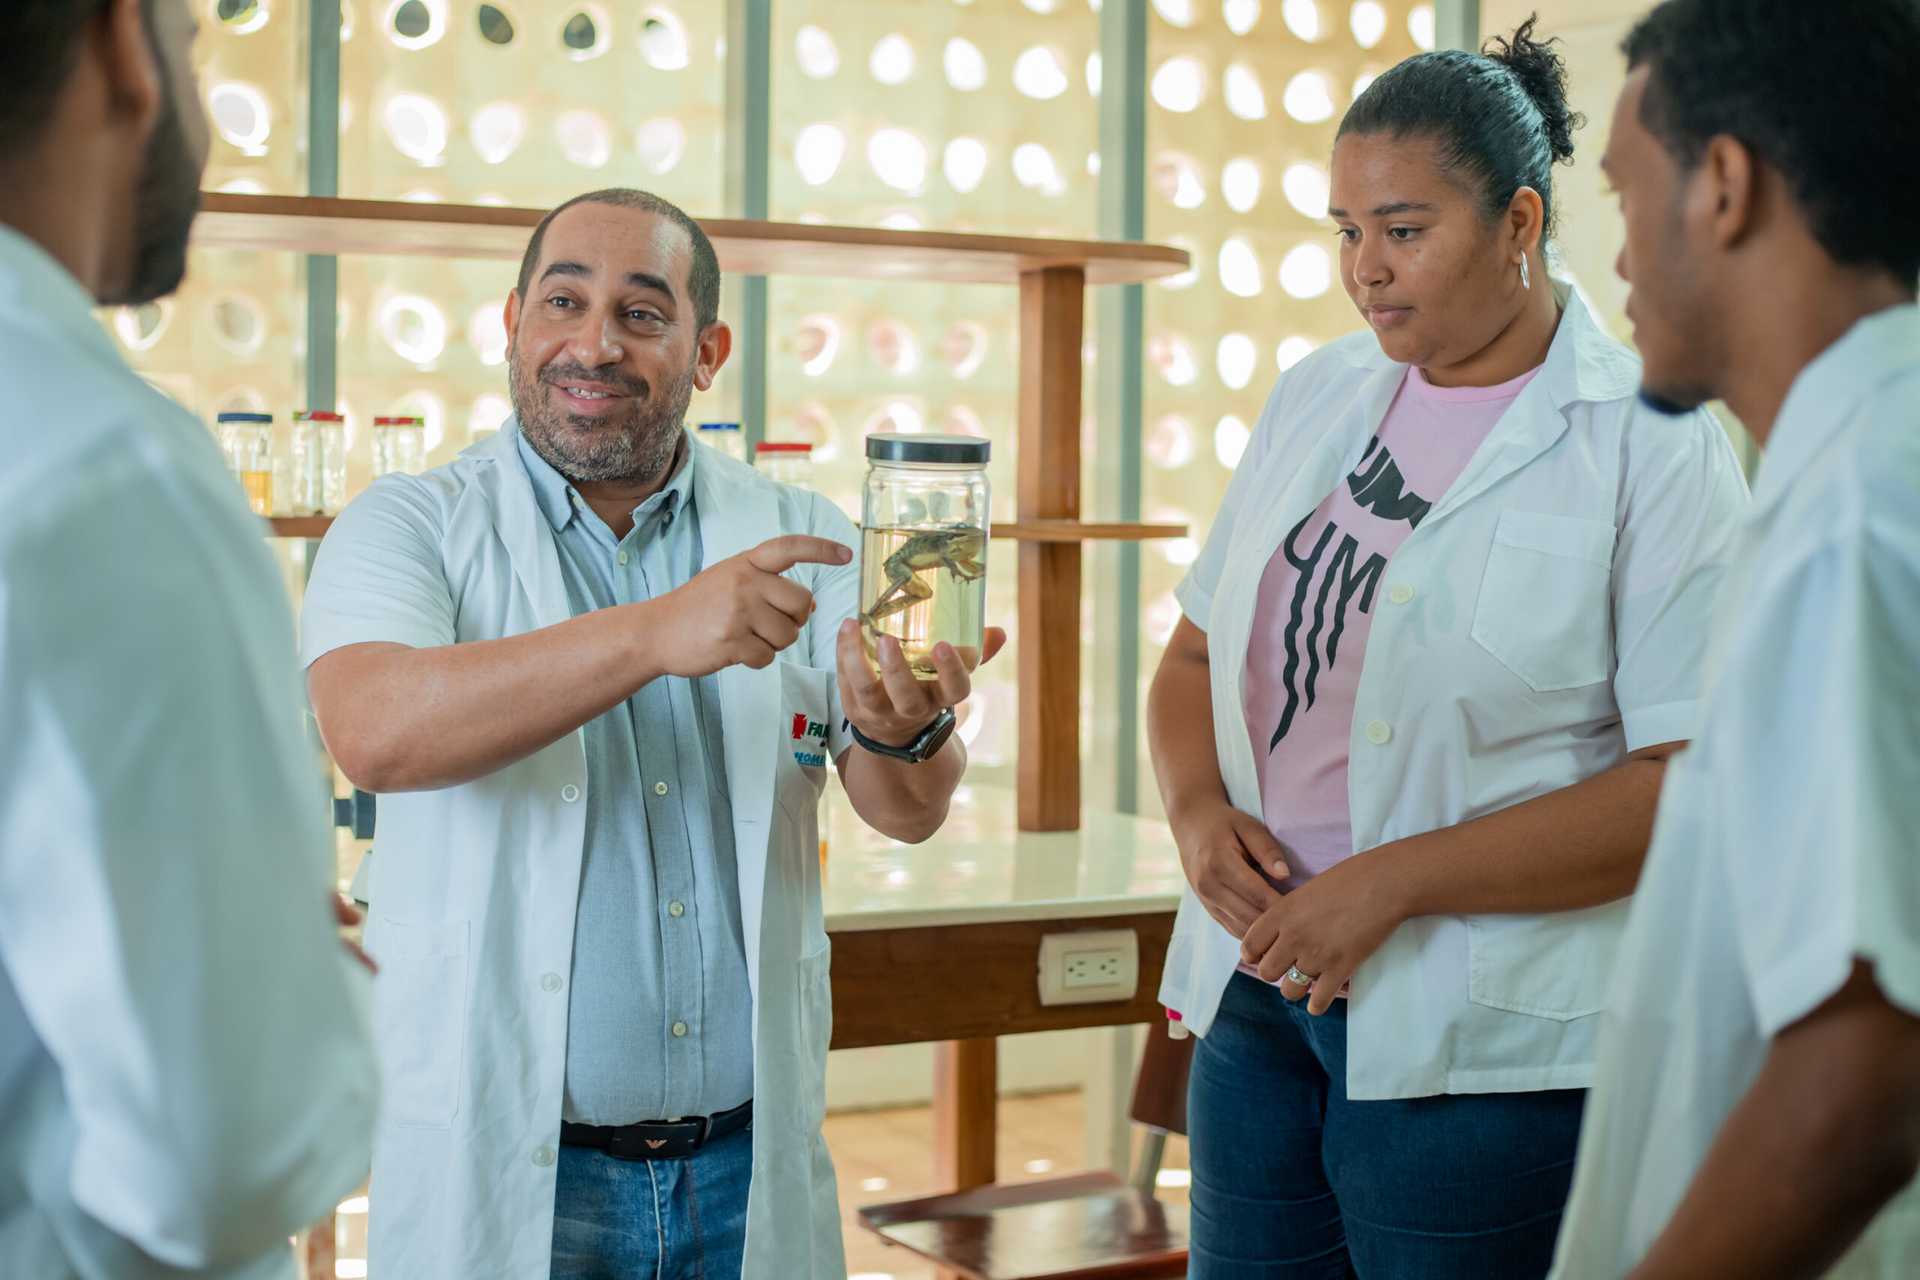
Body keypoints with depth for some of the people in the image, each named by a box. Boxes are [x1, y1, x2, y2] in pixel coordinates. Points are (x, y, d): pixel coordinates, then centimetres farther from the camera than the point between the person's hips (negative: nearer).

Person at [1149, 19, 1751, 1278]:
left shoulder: (1651, 448, -8)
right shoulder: (1317, 396, 11)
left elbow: (1692, 784, -16)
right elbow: (1199, 651, 17)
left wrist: (1395, 879, -18)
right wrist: (1198, 810, -4)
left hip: (1478, 1046, -5)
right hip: (1258, 984, 6)